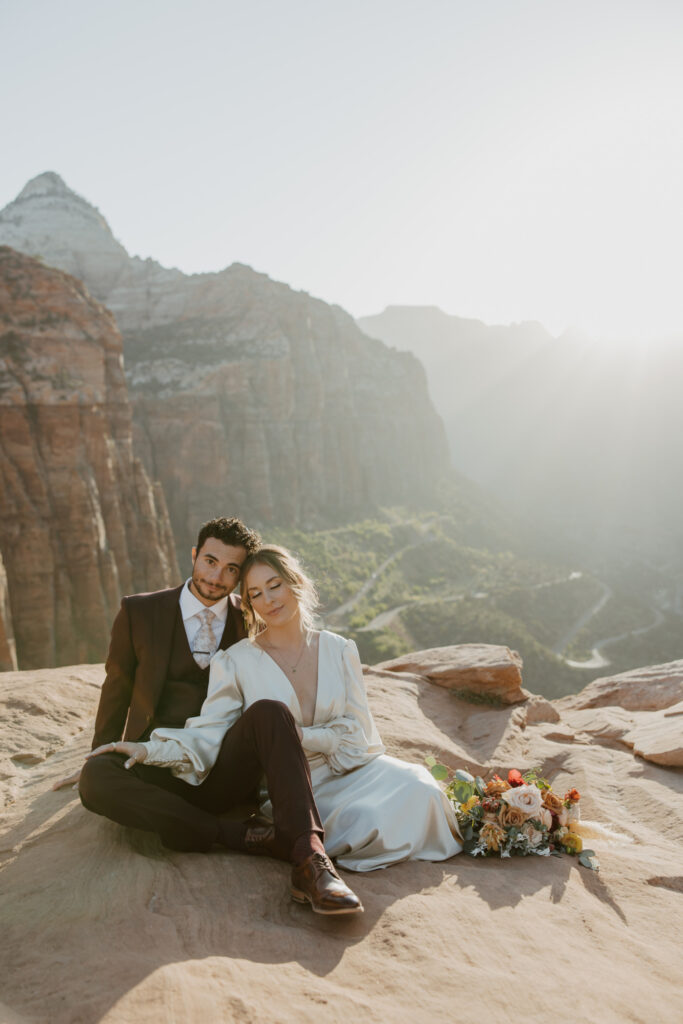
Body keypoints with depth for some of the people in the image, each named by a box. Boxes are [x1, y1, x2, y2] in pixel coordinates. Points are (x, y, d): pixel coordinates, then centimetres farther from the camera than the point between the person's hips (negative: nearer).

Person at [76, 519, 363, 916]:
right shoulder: (139, 612, 3)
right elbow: (117, 692, 14)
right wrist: (103, 761, 18)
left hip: (226, 773, 0)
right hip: (159, 773, 0)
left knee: (270, 711, -30)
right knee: (94, 778, -33)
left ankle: (310, 858, -41)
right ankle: (241, 834, -29)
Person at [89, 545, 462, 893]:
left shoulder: (339, 651, 5)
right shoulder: (236, 661, 0)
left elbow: (356, 732, 0)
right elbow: (208, 736, -7)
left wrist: (298, 736, -16)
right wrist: (147, 750, -24)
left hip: (344, 773, 3)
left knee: (413, 787, -23)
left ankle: (314, 851, -12)